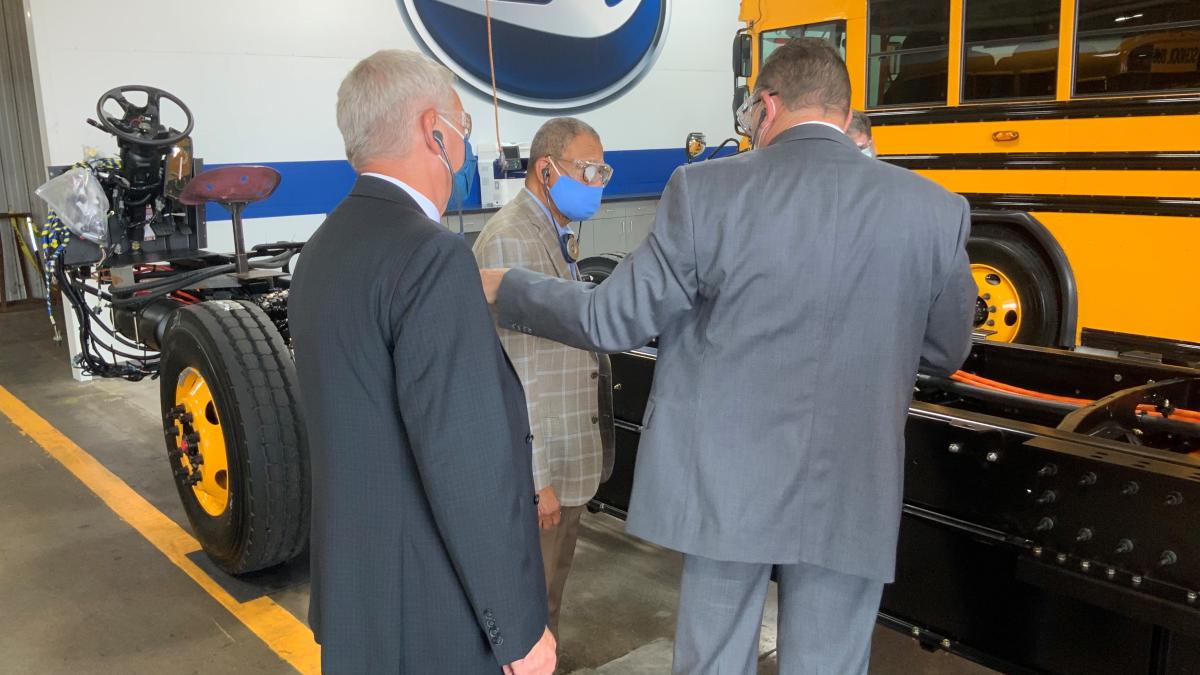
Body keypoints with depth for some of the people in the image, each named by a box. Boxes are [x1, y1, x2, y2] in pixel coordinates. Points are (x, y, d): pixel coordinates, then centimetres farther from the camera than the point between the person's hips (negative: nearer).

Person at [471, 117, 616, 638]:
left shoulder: (557, 236, 14)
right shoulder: (509, 242, -19)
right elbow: (510, 375, -22)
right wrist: (537, 476, -21)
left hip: (566, 461, 10)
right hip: (539, 471, -10)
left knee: (549, 594, 22)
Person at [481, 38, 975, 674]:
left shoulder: (705, 191, -11)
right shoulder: (935, 210, -4)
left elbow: (612, 322, -7)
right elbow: (946, 352, 7)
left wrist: (504, 287, 9)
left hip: (721, 479, -1)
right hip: (849, 495, 1)